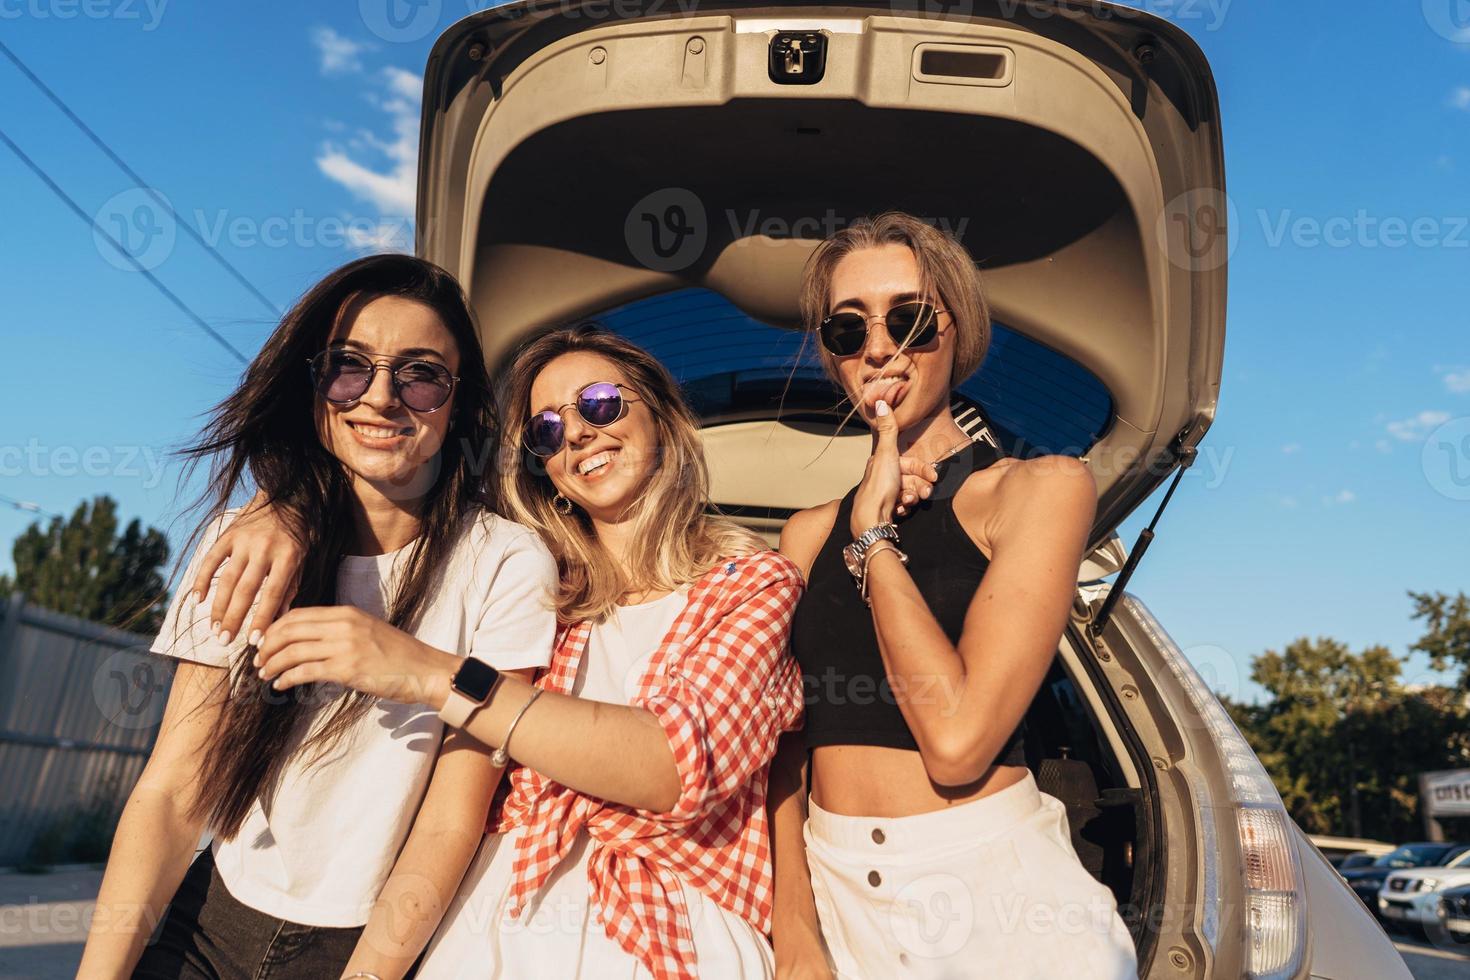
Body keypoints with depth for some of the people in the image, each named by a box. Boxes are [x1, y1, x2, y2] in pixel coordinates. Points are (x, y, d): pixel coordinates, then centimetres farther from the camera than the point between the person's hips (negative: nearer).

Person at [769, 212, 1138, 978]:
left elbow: (958, 740, -21)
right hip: (834, 896, 4)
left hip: (999, 895, -3)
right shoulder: (807, 535, 4)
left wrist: (873, 537, -14)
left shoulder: (1042, 487, -9)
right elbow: (783, 746, 4)